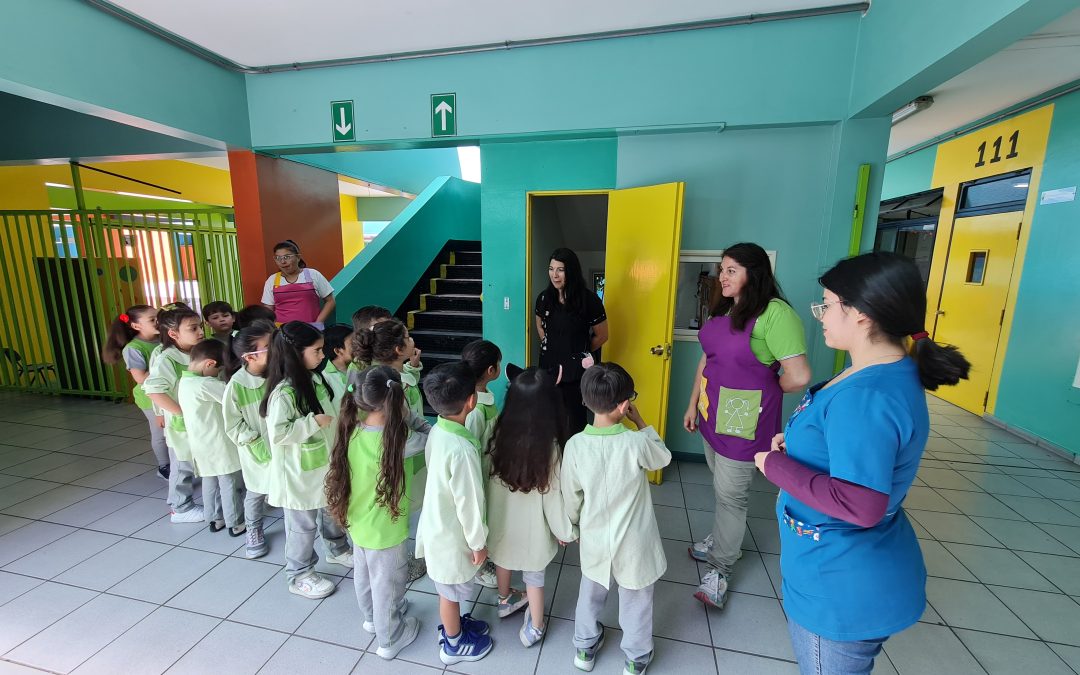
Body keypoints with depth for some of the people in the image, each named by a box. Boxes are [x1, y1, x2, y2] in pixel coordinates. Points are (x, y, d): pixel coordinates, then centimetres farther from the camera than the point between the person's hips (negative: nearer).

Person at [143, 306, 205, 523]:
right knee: (183, 468, 11)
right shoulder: (166, 359, -21)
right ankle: (181, 509, 29)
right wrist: (182, 413, -26)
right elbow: (154, 390, -29)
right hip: (182, 425, -6)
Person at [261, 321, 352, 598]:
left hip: (325, 464, 8)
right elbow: (277, 433, -28)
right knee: (303, 525, 11)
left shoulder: (314, 379, 0)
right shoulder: (283, 393, -25)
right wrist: (313, 422, -27)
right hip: (300, 473, -8)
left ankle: (338, 550, 49)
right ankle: (299, 575, 32)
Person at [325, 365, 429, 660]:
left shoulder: (351, 431, -13)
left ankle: (373, 618, 55)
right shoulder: (397, 438, -31)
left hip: (358, 523, 6)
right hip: (386, 531, -6)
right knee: (387, 585, 18)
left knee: (364, 576, 29)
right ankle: (389, 639, 40)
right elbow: (428, 439, -16)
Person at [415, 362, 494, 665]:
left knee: (450, 589, 30)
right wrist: (478, 543, -10)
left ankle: (454, 625, 53)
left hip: (438, 523, 7)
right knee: (452, 591, 19)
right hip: (452, 533, -7)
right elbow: (469, 502, -26)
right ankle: (454, 644, 44)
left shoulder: (437, 430, -10)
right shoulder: (462, 449, -36)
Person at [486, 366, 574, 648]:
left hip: (501, 516, 4)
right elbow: (553, 495, -20)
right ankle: (534, 628, 45)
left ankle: (505, 600, 58)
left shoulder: (497, 432, -21)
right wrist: (565, 530, -2)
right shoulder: (550, 447, -31)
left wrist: (488, 512, 10)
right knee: (534, 575, 23)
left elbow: (486, 475, -8)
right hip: (532, 524, -3)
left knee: (503, 557, 31)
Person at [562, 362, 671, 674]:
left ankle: (584, 648, 48)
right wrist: (640, 422, -4)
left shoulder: (575, 445, -21)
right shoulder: (637, 443, -28)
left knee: (591, 593, 28)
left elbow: (571, 496, -7)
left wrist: (571, 525, 11)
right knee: (636, 601, 24)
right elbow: (664, 457, -4)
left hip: (595, 539, 2)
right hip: (633, 541, -1)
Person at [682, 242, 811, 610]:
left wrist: (761, 391, -3)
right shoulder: (722, 310, 6)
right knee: (721, 486, 21)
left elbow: (798, 376, -21)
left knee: (730, 494, 6)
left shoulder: (775, 313, -19)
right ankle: (721, 540, 42)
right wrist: (693, 404, 13)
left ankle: (720, 569, 23)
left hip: (743, 420, -7)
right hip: (713, 413, 7)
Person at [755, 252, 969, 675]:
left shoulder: (866, 397, -33)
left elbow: (860, 506, -34)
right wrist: (797, 440, 1)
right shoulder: (889, 372, 1)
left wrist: (776, 465, -24)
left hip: (842, 586, -9)